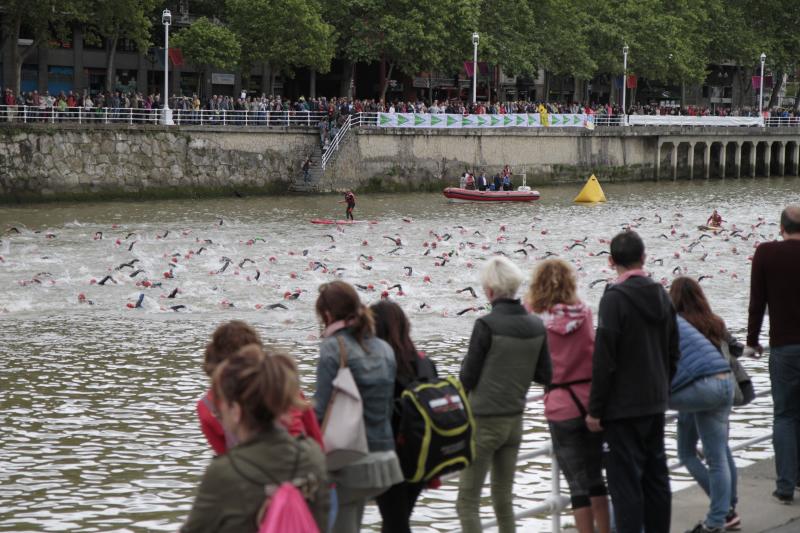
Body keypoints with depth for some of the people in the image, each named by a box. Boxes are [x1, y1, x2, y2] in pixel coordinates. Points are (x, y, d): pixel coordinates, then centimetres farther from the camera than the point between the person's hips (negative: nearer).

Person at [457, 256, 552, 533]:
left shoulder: (486, 325, -16)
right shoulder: (537, 326, 0)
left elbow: (468, 379, -11)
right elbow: (545, 375, 7)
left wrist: (466, 366, 9)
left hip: (483, 421, -6)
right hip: (515, 420, 6)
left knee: (467, 501, 0)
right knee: (503, 498, 15)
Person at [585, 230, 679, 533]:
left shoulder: (615, 298, -16)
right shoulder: (661, 296, 8)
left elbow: (604, 360, -17)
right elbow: (673, 353, 14)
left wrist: (595, 409, -12)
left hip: (622, 406, -8)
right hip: (655, 405, 8)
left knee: (625, 481, -5)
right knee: (656, 476, 14)